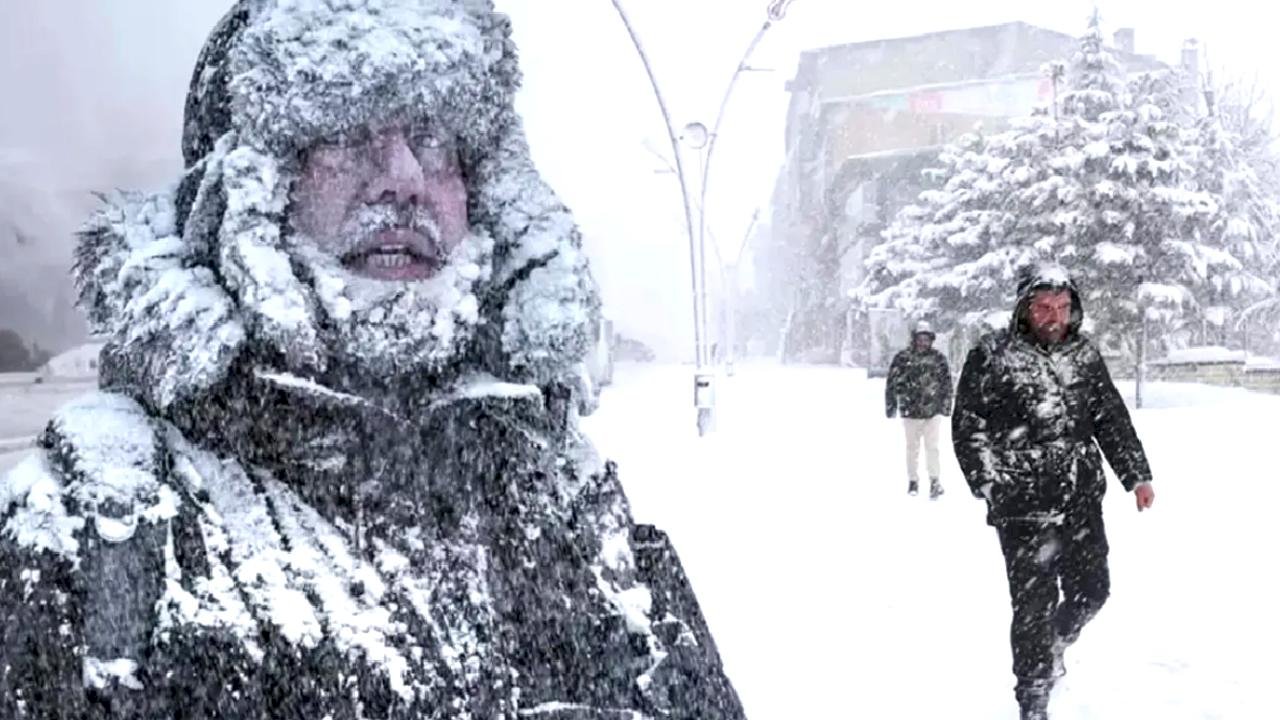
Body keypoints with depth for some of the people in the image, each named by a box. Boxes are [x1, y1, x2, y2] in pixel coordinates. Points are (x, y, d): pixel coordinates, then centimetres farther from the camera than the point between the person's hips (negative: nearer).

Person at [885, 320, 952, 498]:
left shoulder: (938, 358, 1)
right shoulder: (902, 358, -2)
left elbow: (947, 383, 6)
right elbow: (891, 383, 2)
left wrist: (946, 406, 3)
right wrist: (890, 406, 2)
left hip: (932, 411, -1)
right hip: (910, 411, 1)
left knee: (932, 447, -6)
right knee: (912, 447, 11)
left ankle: (935, 481, -2)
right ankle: (913, 481, 21)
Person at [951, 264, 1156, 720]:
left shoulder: (1085, 355, 8)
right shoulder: (991, 356, -7)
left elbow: (1112, 420, 15)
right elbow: (967, 426, -6)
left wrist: (1137, 475, 9)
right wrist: (990, 484, -14)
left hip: (1082, 503, 5)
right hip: (1024, 510, -5)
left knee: (1091, 591, 15)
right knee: (1034, 605, -2)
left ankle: (1053, 648, 45)